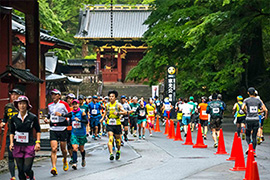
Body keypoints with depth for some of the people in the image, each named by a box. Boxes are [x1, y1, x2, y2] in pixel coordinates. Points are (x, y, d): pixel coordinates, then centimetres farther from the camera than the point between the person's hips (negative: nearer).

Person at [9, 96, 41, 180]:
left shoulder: (33, 117, -4)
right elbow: (12, 132, 15)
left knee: (27, 169, -8)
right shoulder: (14, 118, 3)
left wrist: (37, 142, -2)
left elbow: (38, 130, 7)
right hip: (17, 146, 3)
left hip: (29, 146, -2)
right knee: (20, 170, 3)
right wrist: (11, 143, 2)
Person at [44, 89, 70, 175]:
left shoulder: (63, 104, -3)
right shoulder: (49, 105, 12)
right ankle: (54, 167, -19)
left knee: (63, 149, 8)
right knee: (53, 149, -12)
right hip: (53, 129, 3)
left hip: (62, 129, -3)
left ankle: (65, 161, 40)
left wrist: (61, 114, -19)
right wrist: (47, 120, 6)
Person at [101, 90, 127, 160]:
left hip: (117, 124, -1)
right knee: (110, 139, -16)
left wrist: (118, 113, -29)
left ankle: (118, 151, 38)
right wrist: (103, 118, 19)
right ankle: (111, 154, -24)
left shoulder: (118, 105, -5)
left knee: (117, 138, 13)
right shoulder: (107, 105, 6)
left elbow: (125, 112, -15)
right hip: (109, 124, 1)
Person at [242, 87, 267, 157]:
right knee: (254, 136, 8)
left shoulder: (246, 100, -2)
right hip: (256, 119, 2)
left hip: (249, 119, -2)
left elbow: (243, 108, -18)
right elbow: (264, 109, 0)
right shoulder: (258, 100, 5)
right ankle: (254, 151, 3)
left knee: (247, 135, 12)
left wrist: (246, 112, 1)